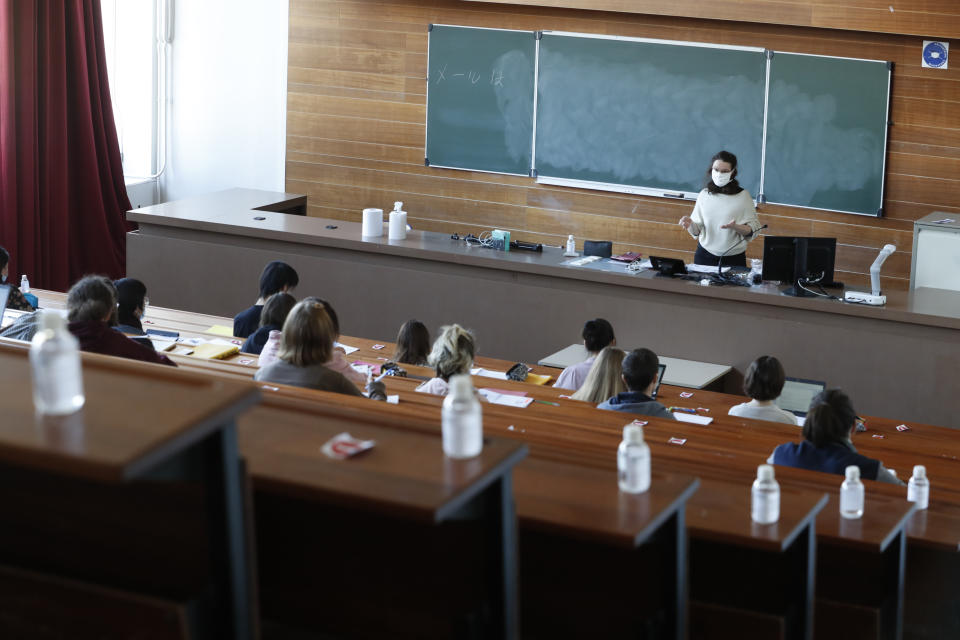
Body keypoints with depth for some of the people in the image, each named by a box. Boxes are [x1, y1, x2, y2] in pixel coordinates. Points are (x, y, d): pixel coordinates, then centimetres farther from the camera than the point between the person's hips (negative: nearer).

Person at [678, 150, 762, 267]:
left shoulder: (743, 196, -5)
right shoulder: (704, 195, 2)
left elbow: (753, 230, -6)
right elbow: (697, 231, 4)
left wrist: (735, 227, -24)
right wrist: (690, 224, -17)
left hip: (734, 258, -2)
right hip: (705, 256, 2)